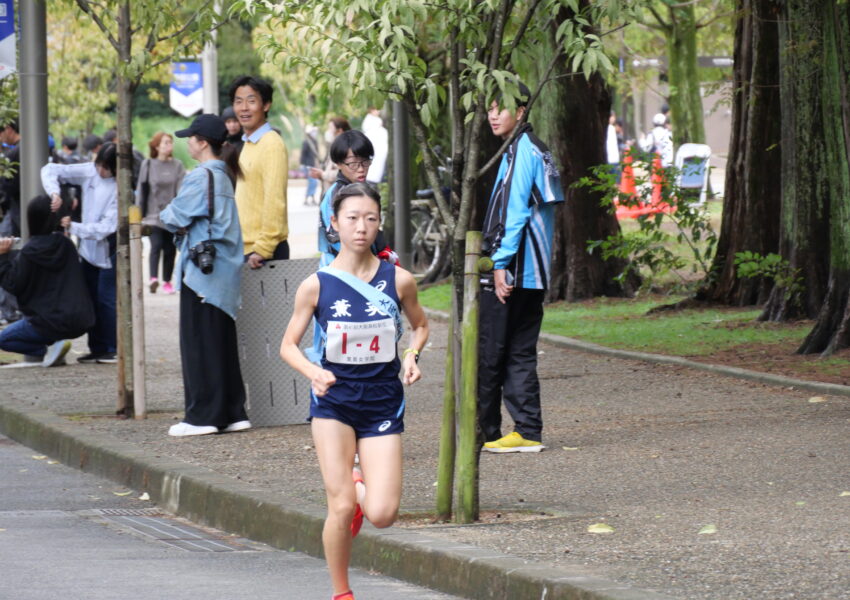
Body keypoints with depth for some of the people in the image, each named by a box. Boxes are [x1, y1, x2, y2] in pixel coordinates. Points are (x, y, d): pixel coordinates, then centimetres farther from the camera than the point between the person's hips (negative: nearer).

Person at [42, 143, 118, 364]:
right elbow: (50, 170, -3)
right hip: (89, 248, 6)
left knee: (106, 299, -6)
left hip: (109, 250, -6)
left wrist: (73, 227, -22)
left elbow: (107, 227, -23)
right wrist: (54, 192, -21)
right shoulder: (89, 172, -5)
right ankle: (97, 348, 18)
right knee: (91, 299, 11)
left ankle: (114, 349, 2)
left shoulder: (119, 189, -20)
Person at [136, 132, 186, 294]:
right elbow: (141, 190, 5)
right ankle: (153, 278, -29)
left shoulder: (177, 166, 4)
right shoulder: (148, 165, 3)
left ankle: (167, 281, 16)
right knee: (156, 245, -18)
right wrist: (140, 214, 3)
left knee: (170, 249, 5)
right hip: (154, 214, -2)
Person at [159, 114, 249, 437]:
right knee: (223, 342, 12)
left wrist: (165, 215, 9)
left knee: (199, 342, -4)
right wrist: (178, 222, 7)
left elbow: (176, 217, -12)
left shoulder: (200, 177, -14)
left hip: (202, 268, -9)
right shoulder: (224, 175, 13)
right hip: (224, 268, 9)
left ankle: (202, 416, -3)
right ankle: (232, 412, 14)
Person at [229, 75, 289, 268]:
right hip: (244, 248, 8)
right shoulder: (247, 144, 14)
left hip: (264, 252, -8)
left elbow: (274, 201, -18)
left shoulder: (271, 144, -13)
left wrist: (263, 249, -20)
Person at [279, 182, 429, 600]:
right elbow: (288, 346, 1)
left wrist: (411, 355, -5)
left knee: (381, 515, -8)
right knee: (341, 508, -10)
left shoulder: (399, 280, -3)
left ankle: (359, 487, 29)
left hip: (383, 401, 1)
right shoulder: (317, 285, -6)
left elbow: (420, 325, 15)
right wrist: (313, 372, -19)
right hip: (334, 398, -1)